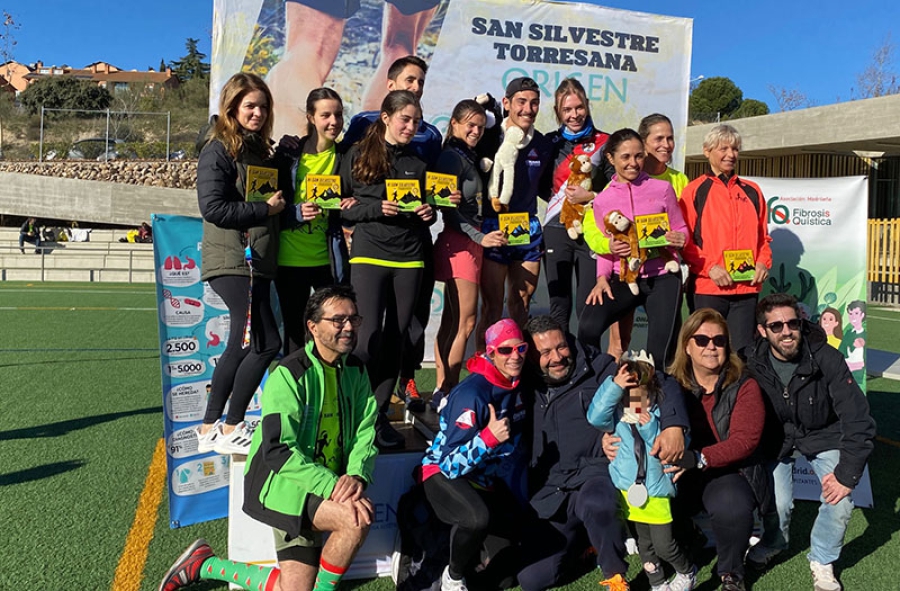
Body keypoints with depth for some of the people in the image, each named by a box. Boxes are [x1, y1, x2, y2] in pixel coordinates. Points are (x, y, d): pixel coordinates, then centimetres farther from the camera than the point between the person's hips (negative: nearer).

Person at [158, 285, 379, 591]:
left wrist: (356, 475, -17)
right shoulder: (289, 374, -19)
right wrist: (332, 486, -29)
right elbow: (278, 450, -24)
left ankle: (206, 565, 25)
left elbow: (366, 433, 2)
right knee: (358, 517, -29)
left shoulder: (356, 371, 3)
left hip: (327, 483, 7)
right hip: (284, 483, -7)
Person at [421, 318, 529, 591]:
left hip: (486, 477, 8)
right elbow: (452, 465, -28)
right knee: (478, 518, -35)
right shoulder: (472, 394, -26)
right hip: (445, 474, -8)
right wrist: (489, 437, -40)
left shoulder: (518, 385, -3)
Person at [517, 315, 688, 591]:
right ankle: (581, 536, 25)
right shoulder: (525, 387, 7)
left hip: (596, 473, -4)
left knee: (596, 504, -40)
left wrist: (673, 426, -24)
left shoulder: (598, 369, -2)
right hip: (549, 494, 4)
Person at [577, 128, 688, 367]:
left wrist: (680, 238, -13)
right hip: (623, 279, 0)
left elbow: (680, 230, 11)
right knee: (587, 327, -24)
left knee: (660, 354, -4)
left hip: (662, 277, 0)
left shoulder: (662, 189, 3)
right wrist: (602, 278, -3)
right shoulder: (602, 200, 6)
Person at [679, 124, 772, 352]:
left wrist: (763, 263, 0)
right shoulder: (695, 190, 2)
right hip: (707, 287, -3)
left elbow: (763, 236, 19)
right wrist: (709, 267, -14)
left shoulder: (752, 191, 15)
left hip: (747, 287, 4)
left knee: (742, 351, 5)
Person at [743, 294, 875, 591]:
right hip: (776, 437, 0)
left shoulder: (826, 358, -25)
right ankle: (773, 544, 23)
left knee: (841, 501, -17)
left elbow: (859, 420, -21)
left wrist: (847, 474, -23)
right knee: (776, 504, -15)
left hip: (823, 435, 0)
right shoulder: (752, 364, -22)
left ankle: (822, 561, 14)